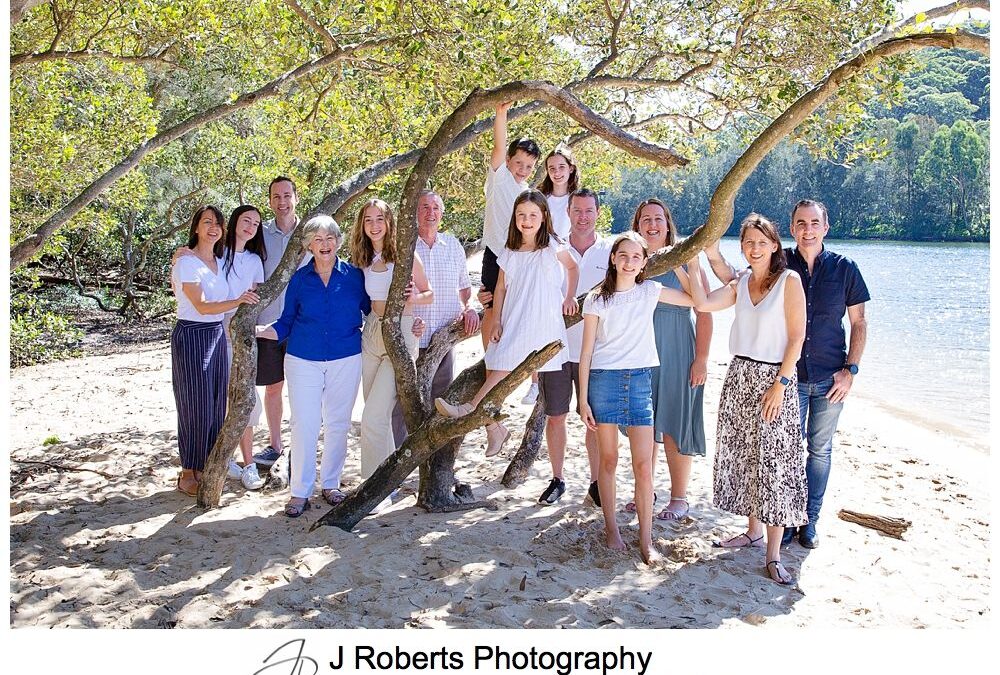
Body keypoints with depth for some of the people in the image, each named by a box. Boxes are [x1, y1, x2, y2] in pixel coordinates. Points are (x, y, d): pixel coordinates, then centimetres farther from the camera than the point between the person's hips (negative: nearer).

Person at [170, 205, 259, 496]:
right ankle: (188, 475, 11)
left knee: (216, 406, 9)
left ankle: (205, 468, 21)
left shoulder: (220, 262, 11)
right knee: (195, 406, -2)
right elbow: (202, 306, -20)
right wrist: (237, 301, -31)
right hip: (191, 336, -7)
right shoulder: (186, 262, -11)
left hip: (217, 335, 7)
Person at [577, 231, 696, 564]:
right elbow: (586, 352, 0)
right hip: (604, 379, -1)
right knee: (608, 460, 7)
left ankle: (646, 538, 8)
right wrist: (583, 399, -3)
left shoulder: (650, 291, 6)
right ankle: (611, 529, 21)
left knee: (644, 465, -1)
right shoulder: (597, 299, 0)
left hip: (640, 380, 1)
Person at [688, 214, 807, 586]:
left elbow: (797, 336, -10)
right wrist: (693, 263, -5)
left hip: (773, 378, -6)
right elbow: (703, 303, -5)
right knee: (742, 455, 12)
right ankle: (753, 531, 28)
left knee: (773, 461, -6)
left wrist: (780, 383, -15)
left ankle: (773, 554, -1)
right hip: (739, 376, 6)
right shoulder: (740, 282, 9)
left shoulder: (789, 281, -7)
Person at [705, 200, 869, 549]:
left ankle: (809, 520, 27)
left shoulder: (844, 268, -2)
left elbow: (859, 323, 3)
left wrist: (850, 370, -4)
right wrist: (713, 255, -18)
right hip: (788, 376, -1)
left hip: (830, 379, 1)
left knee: (820, 450, 12)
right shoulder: (779, 264, -3)